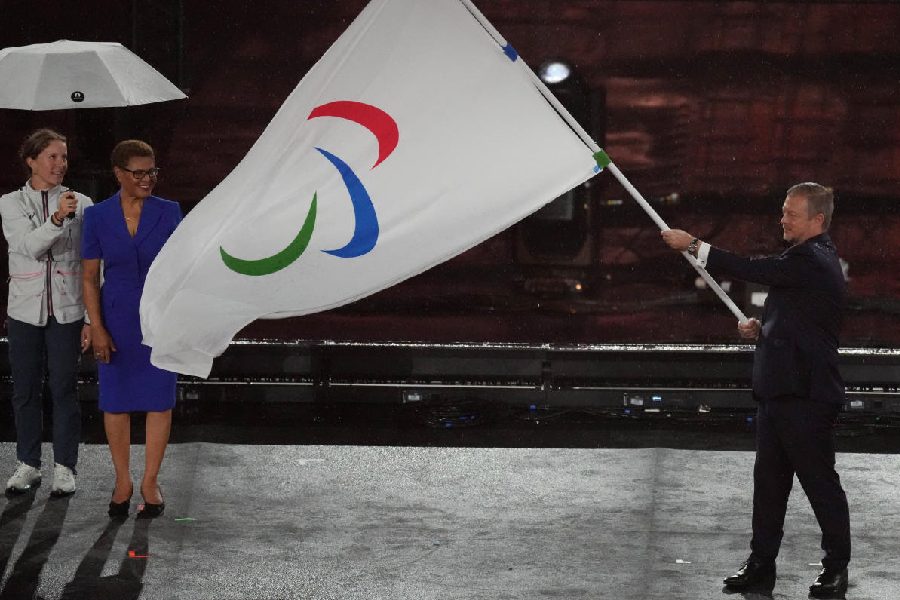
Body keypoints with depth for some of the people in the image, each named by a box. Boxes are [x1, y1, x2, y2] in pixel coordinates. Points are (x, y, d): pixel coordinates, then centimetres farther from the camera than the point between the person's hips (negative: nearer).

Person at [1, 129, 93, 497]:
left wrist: (92, 318, -2)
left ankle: (64, 468, 8)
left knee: (64, 390, 0)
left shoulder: (81, 205, 1)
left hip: (66, 312, -1)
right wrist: (57, 218, -32)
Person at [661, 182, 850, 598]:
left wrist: (694, 246, -16)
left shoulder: (813, 261, -16)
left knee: (819, 480, -2)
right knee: (768, 479, 12)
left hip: (805, 393, -10)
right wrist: (762, 330, 7)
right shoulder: (806, 259, 17)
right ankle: (762, 561, 18)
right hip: (778, 391, 10)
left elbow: (755, 270, -22)